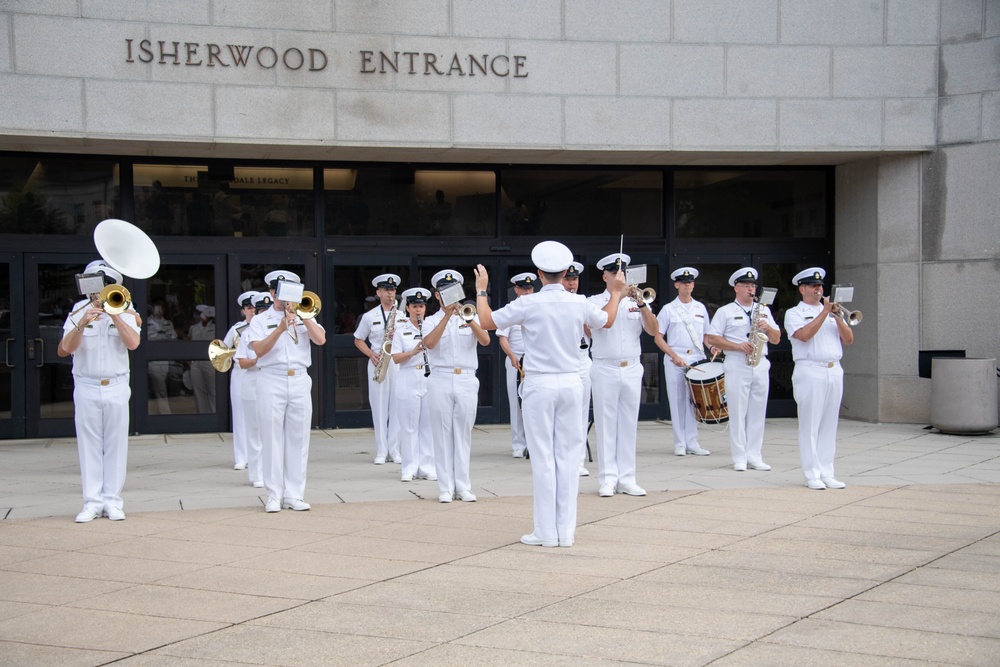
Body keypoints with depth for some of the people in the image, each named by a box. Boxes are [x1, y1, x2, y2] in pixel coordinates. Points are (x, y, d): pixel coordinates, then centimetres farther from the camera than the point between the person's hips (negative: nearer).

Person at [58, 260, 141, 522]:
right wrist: (82, 323, -22)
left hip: (116, 388, 0)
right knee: (89, 445, 2)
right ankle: (92, 502, 6)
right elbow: (67, 348, -8)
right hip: (86, 388, 0)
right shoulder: (79, 310, 3)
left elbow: (133, 343, -12)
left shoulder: (124, 311, 3)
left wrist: (114, 315, -17)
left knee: (116, 445, 2)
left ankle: (112, 501, 8)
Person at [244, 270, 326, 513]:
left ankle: (294, 495, 7)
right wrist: (280, 329, -20)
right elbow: (259, 350, -9)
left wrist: (303, 316, -8)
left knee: (299, 439, 2)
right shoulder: (260, 320, 7)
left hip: (300, 381, 2)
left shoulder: (304, 317, 14)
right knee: (272, 439, -1)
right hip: (272, 382, -2)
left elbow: (320, 339, -2)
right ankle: (274, 495, 4)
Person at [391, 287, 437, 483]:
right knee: (409, 426, 2)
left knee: (428, 425, 2)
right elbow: (396, 359, -3)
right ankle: (409, 468, 9)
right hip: (408, 381, -1)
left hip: (430, 379, 1)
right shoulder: (400, 330, 4)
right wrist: (413, 352, -19)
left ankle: (427, 467, 9)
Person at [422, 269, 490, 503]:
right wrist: (447, 316, -17)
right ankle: (446, 488, 3)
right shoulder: (432, 321, 8)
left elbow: (485, 341, -7)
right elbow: (429, 343, -14)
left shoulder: (470, 318, 11)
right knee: (443, 434, 0)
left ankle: (463, 486, 7)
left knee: (463, 434, 3)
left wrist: (469, 319, -21)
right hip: (441, 381, -1)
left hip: (467, 381, 1)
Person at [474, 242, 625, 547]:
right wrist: (615, 293, 38)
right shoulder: (580, 303, 0)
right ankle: (566, 531, 10)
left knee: (543, 457, 1)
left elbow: (487, 321, 0)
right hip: (571, 384, 3)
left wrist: (481, 290, 16)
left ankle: (546, 532, 3)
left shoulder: (528, 304, -11)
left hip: (539, 385, -3)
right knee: (568, 456, 7)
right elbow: (607, 320, 21)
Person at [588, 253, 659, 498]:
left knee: (629, 424, 4)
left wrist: (642, 304, -13)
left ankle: (626, 479, 8)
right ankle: (608, 479, 1)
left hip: (632, 369, 3)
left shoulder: (635, 302, 10)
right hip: (605, 370, -3)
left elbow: (653, 330, -1)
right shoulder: (595, 301, 3)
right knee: (606, 424, -1)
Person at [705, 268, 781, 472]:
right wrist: (738, 346, -13)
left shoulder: (764, 310, 17)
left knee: (757, 413, 4)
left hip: (761, 365, 4)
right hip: (737, 365, -4)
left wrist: (768, 328, -6)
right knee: (738, 412, -4)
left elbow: (776, 339, 16)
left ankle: (754, 456, 9)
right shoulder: (725, 311, 5)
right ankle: (739, 458, 1)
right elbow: (711, 338, -4)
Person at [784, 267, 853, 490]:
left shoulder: (832, 312, 19)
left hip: (835, 372, 5)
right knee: (810, 426, -5)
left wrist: (837, 317, -5)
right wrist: (824, 312, -13)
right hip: (810, 373, -5)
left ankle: (827, 473, 9)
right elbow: (804, 335, -16)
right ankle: (812, 474, -2)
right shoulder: (794, 313, 4)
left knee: (829, 426, 6)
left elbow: (849, 340, 9)